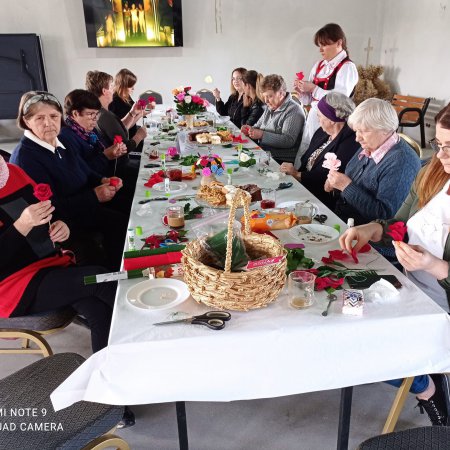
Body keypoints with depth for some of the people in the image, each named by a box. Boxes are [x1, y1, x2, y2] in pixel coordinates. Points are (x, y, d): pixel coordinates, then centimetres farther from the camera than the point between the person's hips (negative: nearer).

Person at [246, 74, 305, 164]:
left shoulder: (294, 110, -11)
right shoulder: (271, 107, 17)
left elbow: (288, 141, -21)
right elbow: (258, 125, 28)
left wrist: (262, 135, -22)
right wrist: (251, 129, 4)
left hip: (282, 161, -8)